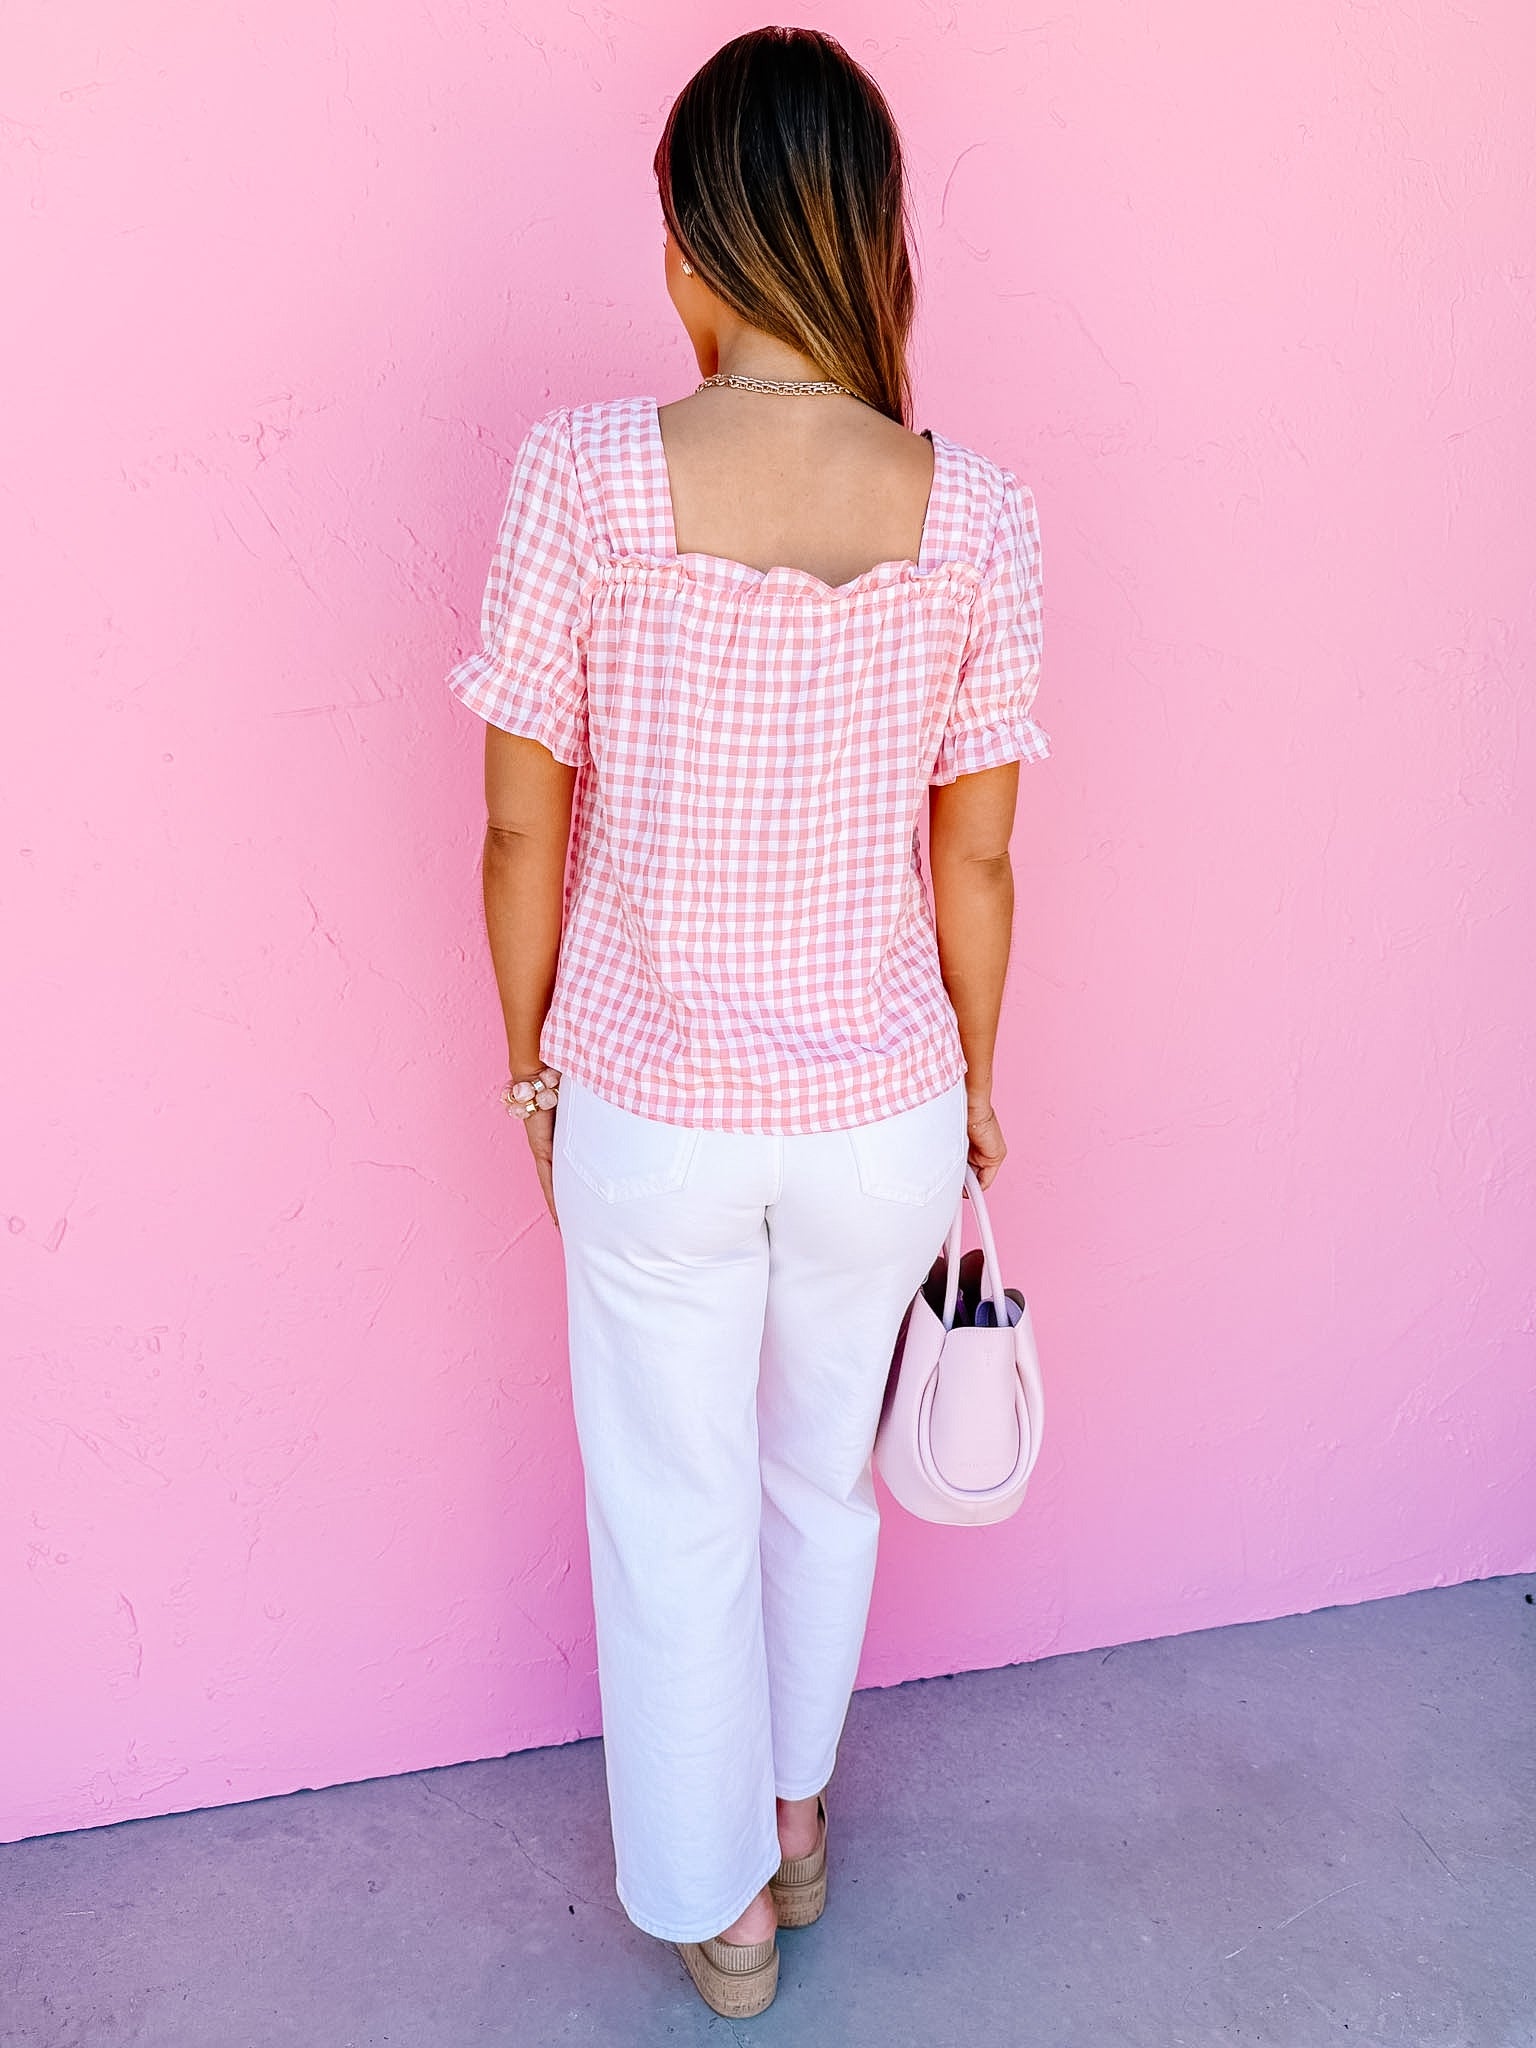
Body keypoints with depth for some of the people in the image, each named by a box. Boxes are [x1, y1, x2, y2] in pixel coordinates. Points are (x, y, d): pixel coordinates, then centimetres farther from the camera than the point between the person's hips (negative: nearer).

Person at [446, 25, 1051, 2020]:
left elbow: (523, 828, -10)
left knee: (675, 1508, 20)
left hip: (651, 1118, -2)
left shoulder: (585, 470, -15)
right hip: (882, 1110, 2)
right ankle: (798, 1812, 51)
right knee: (826, 1474, 26)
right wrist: (971, 1096, 11)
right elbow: (979, 861, -3)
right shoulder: (978, 512, -10)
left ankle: (718, 1899, 42)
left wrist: (533, 1059, 7)